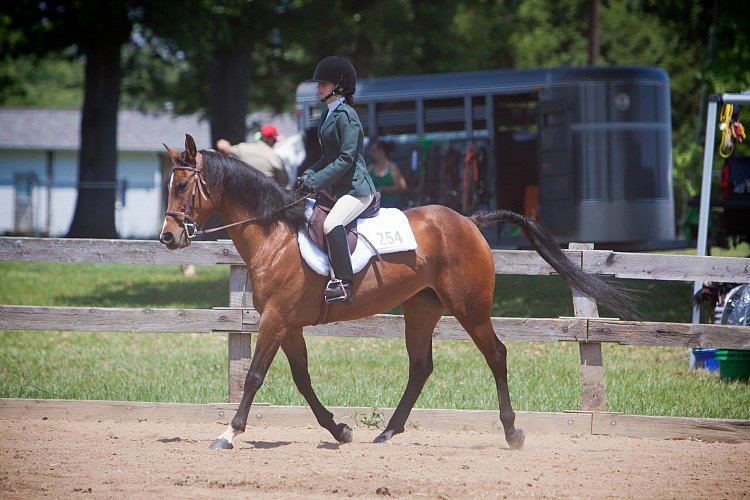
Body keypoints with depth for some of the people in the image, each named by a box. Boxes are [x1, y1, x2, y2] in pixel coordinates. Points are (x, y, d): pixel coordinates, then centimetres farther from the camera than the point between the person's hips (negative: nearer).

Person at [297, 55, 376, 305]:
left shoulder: (345, 115, -13)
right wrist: (309, 174, 5)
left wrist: (316, 181, -21)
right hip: (337, 189, 11)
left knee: (331, 223, -32)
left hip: (356, 189, -11)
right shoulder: (328, 114, 16)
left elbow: (346, 158, -19)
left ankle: (342, 284, -37)